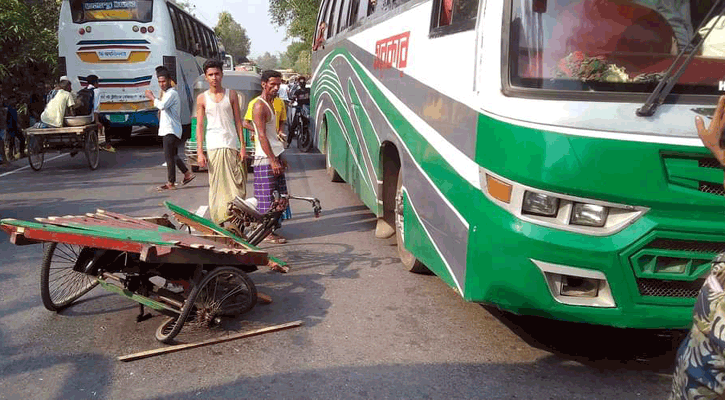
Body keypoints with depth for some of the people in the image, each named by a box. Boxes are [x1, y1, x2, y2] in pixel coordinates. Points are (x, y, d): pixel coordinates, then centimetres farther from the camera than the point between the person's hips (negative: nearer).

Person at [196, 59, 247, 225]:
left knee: (237, 184, -1)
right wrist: (199, 152, -4)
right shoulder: (202, 98, 5)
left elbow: (238, 122, 7)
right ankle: (218, 222, 8)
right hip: (213, 147, -1)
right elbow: (199, 126, 4)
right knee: (217, 186, 1)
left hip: (232, 145, 1)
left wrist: (242, 146, 1)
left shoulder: (231, 94, 7)